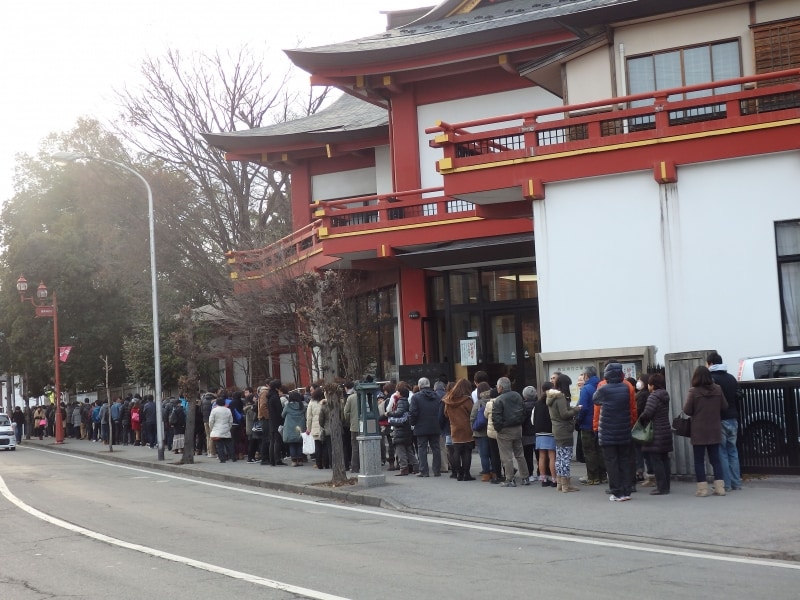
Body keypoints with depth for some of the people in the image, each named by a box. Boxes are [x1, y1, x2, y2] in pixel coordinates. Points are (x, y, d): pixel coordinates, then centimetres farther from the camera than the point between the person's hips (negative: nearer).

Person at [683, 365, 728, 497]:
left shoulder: (693, 391, -13)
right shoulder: (717, 389, -1)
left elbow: (687, 410, -12)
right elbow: (724, 406, 6)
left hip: (698, 431, -4)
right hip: (714, 431, 4)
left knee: (699, 460, 4)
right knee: (715, 458, 11)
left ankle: (702, 488, 1)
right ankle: (719, 487, 7)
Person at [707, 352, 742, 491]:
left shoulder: (711, 379, -9)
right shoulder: (731, 378, 13)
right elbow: (737, 398, 16)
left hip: (719, 421, -6)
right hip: (732, 419, 6)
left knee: (721, 452, -3)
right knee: (732, 451, 11)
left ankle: (726, 484, -5)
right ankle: (736, 483, 9)